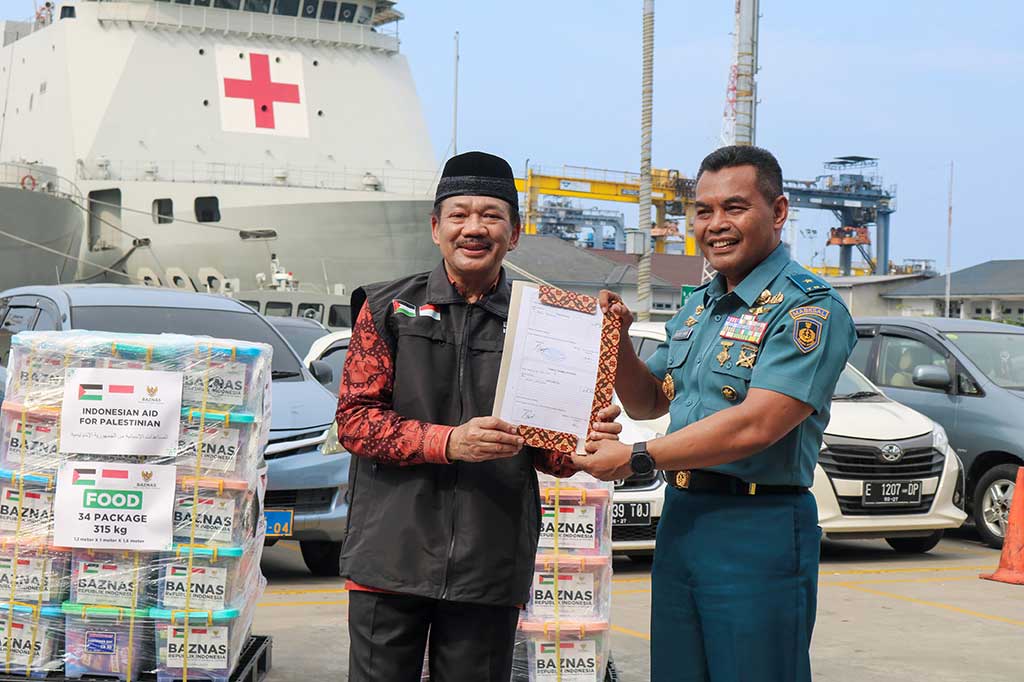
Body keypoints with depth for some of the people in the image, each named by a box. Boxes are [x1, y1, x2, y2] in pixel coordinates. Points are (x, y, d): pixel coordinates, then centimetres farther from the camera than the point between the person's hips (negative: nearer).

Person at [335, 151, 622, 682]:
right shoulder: (388, 309, 6)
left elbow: (549, 454, 10)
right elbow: (355, 418, -2)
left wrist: (586, 441, -13)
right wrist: (448, 442, -17)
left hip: (491, 565, 1)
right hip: (392, 554, -1)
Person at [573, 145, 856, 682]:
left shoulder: (810, 310, -12)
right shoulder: (698, 307, 16)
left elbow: (755, 426, -22)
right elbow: (648, 402, 22)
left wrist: (636, 458, -17)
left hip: (757, 534, -8)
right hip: (679, 518, 8)